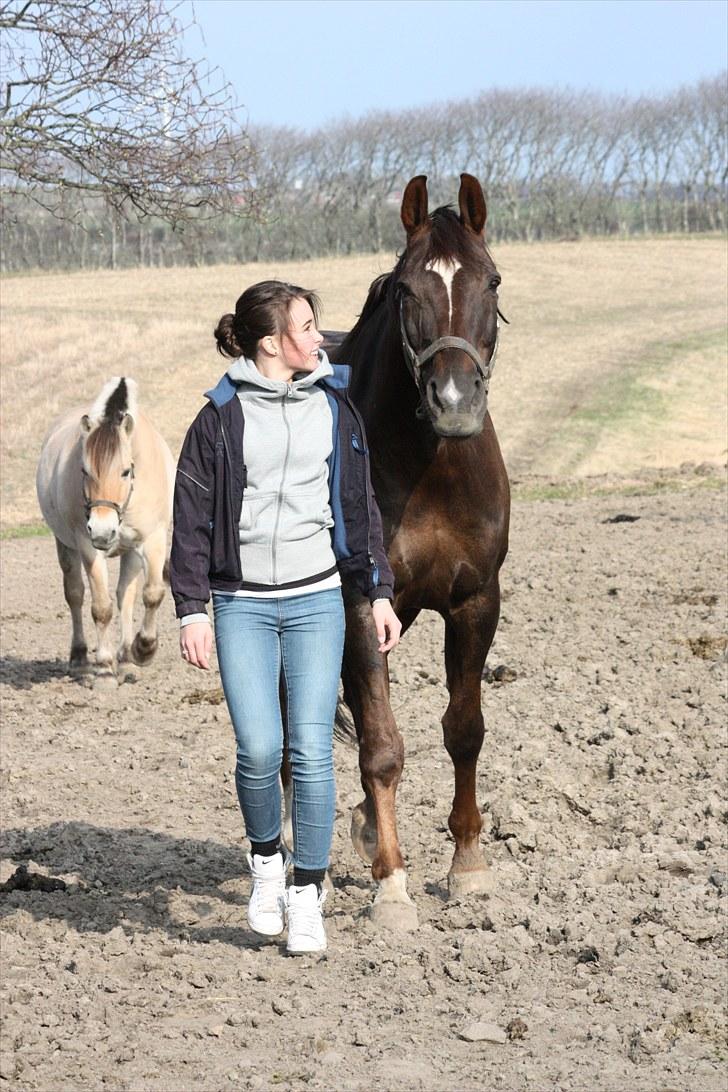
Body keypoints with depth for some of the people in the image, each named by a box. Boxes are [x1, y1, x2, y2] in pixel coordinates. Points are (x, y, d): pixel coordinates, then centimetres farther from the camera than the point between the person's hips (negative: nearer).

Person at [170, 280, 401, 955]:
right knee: (258, 748, -11)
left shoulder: (334, 408, 7)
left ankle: (307, 896, 6)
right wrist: (191, 610, -4)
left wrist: (379, 593, 11)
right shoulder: (221, 418, -2)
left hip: (316, 600, 2)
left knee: (312, 750, -6)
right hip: (242, 604, -2)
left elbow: (359, 508, 14)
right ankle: (265, 858, 18)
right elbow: (191, 520, 1)